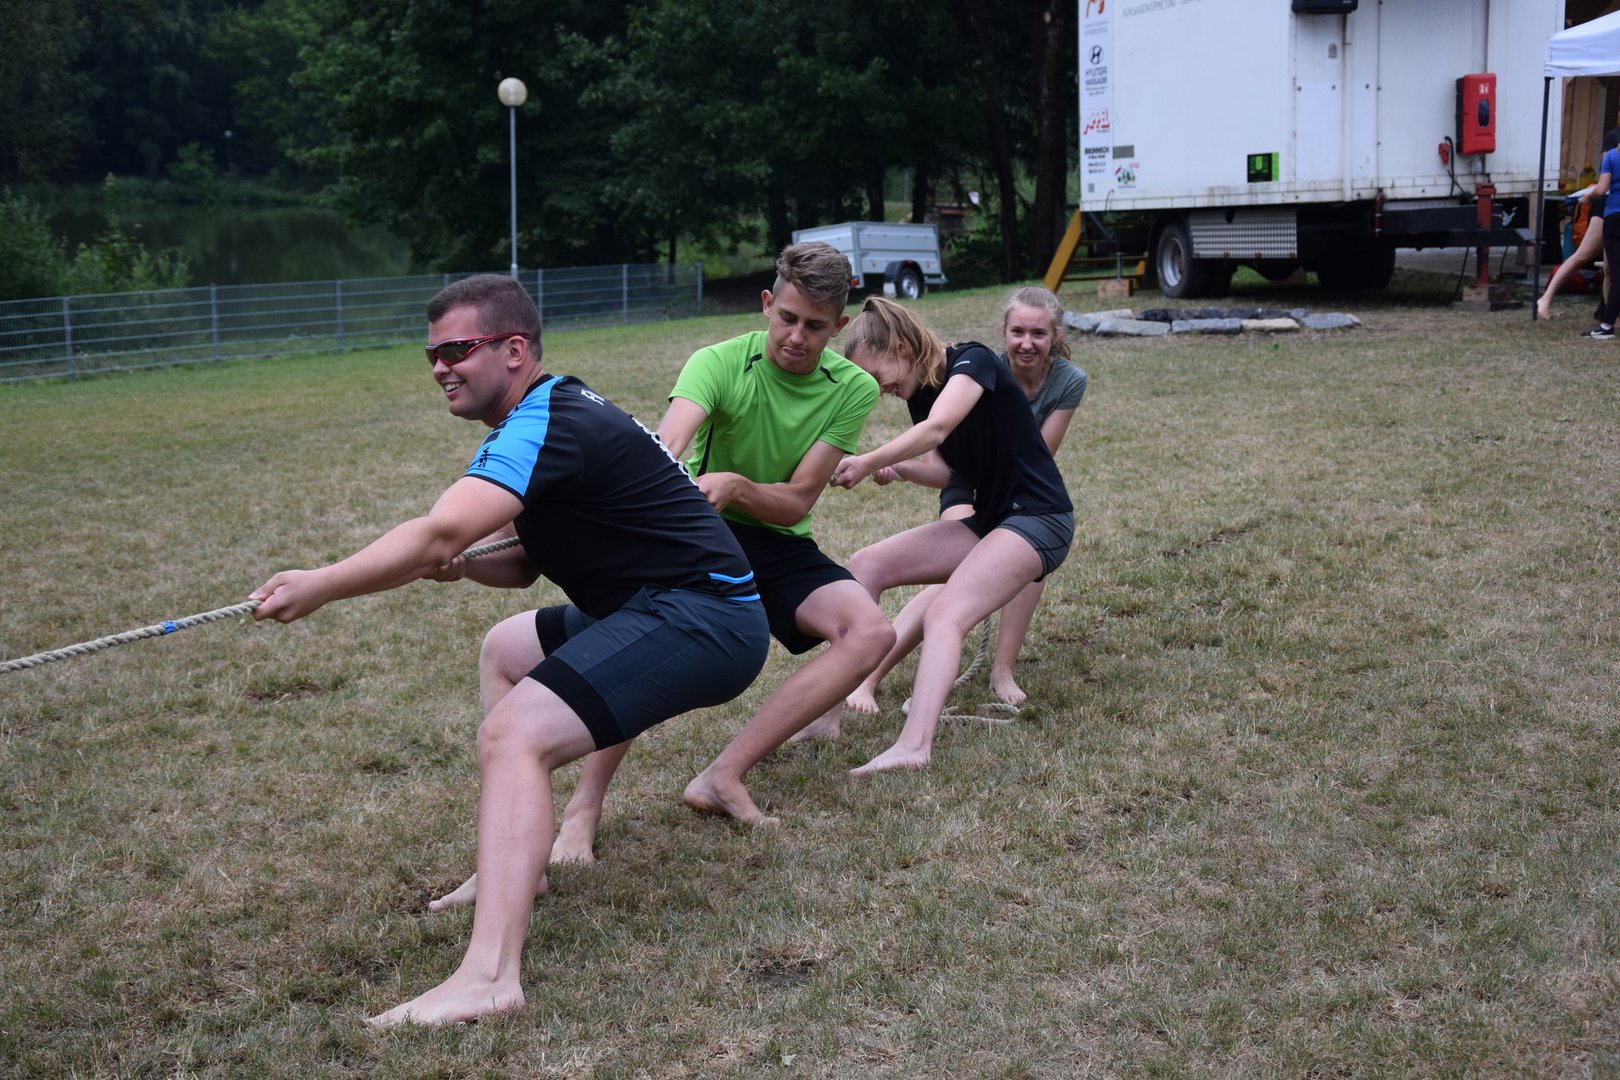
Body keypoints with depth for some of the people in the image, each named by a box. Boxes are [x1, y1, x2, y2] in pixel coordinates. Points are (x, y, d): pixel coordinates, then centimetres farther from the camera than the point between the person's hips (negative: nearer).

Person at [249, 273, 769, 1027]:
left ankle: (489, 976, -34)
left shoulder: (548, 426, -18)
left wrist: (315, 588, -25)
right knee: (506, 651, 28)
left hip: (703, 618, -11)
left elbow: (437, 535, -31)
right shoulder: (546, 418, 15)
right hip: (661, 605, 11)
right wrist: (465, 565, -4)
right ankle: (513, 873, 26)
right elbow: (522, 564, 17)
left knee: (512, 736, -24)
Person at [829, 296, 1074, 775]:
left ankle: (913, 746, -46)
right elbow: (947, 473, 12)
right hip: (988, 520, 9)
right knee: (867, 565, -1)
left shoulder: (973, 361, -15)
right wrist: (897, 469, -6)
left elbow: (937, 429, -32)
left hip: (1039, 519, -9)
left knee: (944, 616, -29)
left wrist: (868, 463, -30)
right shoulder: (921, 393, 9)